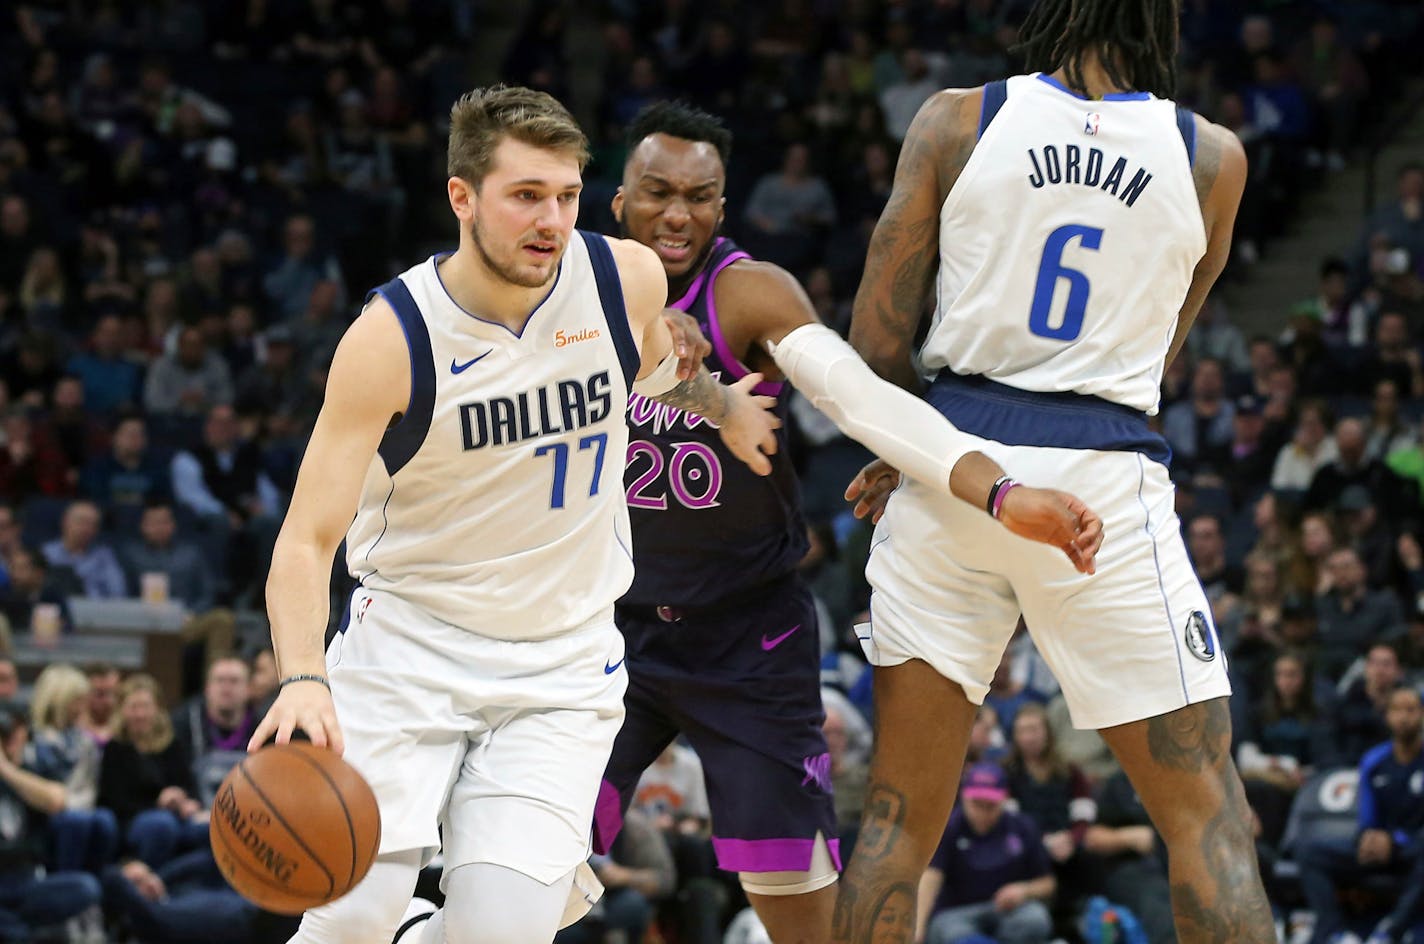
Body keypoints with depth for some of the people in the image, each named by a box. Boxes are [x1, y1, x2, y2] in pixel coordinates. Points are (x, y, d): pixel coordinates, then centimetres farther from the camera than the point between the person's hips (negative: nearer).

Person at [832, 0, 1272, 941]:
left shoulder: (955, 122, 1)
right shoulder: (1214, 158, 4)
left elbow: (876, 340, 2)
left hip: (953, 473, 2)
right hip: (1106, 480, -1)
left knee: (902, 811, 11)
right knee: (1209, 816, 3)